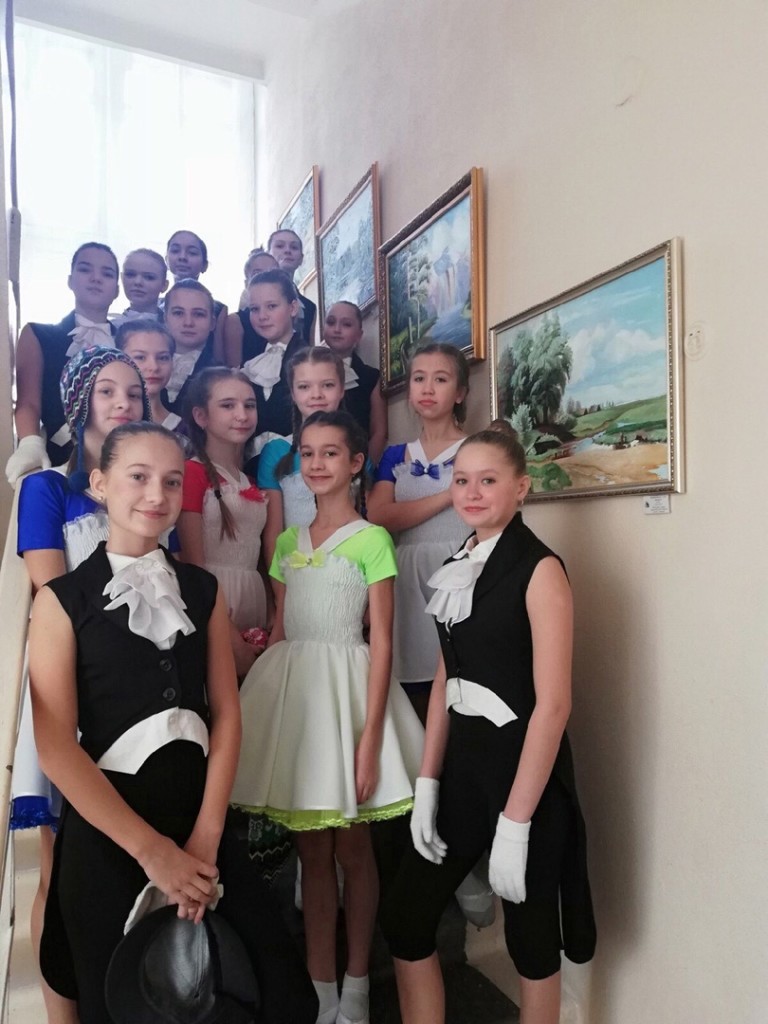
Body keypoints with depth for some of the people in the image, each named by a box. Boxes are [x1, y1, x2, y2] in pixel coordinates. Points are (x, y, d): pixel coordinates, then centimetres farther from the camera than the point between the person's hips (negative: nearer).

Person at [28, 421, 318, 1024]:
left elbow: (227, 715, 0)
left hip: (201, 821, 3)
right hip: (105, 833, -3)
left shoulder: (203, 590, 4)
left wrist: (204, 838, -9)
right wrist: (150, 848, -12)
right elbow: (56, 744, -12)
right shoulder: (63, 599, -6)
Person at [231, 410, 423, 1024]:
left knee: (353, 848, 10)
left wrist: (370, 738, -14)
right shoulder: (288, 542, 11)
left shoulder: (370, 539, -5)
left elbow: (382, 643, -9)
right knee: (312, 851, 13)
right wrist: (259, 706, 7)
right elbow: (280, 631, 12)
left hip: (345, 684, -4)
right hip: (290, 686, 5)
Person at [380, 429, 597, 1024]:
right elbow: (445, 680, 9)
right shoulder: (459, 569, 8)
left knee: (530, 937, 12)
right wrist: (427, 783, 3)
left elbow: (553, 703, -19)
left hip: (523, 764, -6)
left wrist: (515, 824, -19)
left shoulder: (539, 568, -14)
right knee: (404, 919, 12)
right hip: (463, 760, 7)